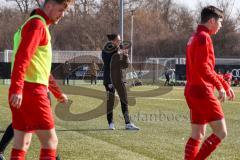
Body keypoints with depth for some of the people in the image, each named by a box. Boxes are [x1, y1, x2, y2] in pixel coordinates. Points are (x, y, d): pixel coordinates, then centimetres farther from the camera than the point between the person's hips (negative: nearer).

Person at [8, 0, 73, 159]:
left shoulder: (39, 25, 22)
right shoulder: (37, 24, -9)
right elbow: (22, 57, -22)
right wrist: (17, 89, -30)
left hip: (22, 92, 10)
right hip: (31, 90, -10)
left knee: (22, 144, 9)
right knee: (50, 140, -7)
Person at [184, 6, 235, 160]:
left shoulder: (195, 38, 20)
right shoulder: (204, 37, -12)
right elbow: (202, 67, -22)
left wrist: (225, 84, 25)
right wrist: (220, 86, -20)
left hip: (192, 92, 10)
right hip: (203, 91, -10)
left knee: (197, 135, 11)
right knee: (221, 132, -6)